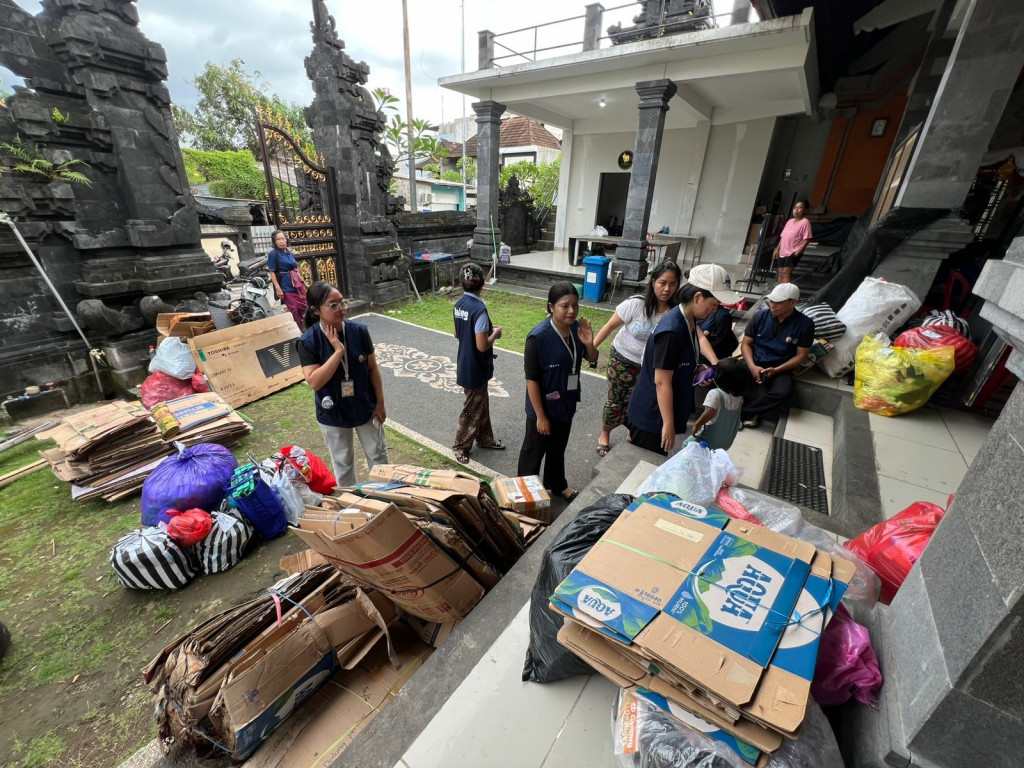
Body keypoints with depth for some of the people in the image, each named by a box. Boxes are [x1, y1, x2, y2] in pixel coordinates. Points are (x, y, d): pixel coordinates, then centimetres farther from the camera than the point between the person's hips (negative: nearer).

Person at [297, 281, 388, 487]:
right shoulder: (308, 341, -18)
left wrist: (380, 403, -1)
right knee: (342, 463, 18)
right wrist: (339, 350, -31)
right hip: (333, 414, -1)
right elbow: (314, 382, -26)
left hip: (366, 408, 2)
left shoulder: (359, 331, -13)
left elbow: (373, 368, -4)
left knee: (378, 455, 17)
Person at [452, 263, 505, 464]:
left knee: (481, 405, 23)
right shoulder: (479, 309, -26)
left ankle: (485, 439, 39)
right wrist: (494, 334, -8)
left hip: (467, 365, 9)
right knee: (472, 409, 9)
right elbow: (482, 346, -26)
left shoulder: (459, 305, 1)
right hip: (475, 369, -9)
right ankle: (461, 447, 24)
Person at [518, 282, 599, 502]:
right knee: (534, 451, 14)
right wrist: (540, 416, -17)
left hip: (566, 403, 6)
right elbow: (531, 379, -21)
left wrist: (589, 343, -16)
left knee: (558, 448, 26)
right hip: (543, 405, -6)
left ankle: (557, 484, 48)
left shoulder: (576, 328, -6)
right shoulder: (538, 337, -25)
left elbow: (592, 361, 6)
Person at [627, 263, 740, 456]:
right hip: (652, 414, -9)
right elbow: (662, 382, -24)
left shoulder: (689, 321, 2)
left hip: (662, 410, 9)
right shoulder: (672, 331, -27)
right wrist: (668, 424, -20)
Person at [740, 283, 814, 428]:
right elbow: (746, 343, 3)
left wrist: (777, 370, -16)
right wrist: (752, 366, -14)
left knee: (782, 393, -34)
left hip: (780, 368, -1)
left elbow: (801, 355, -1)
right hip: (755, 362, 1)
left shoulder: (805, 324, -4)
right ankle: (751, 412, -12)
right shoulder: (761, 315, 0)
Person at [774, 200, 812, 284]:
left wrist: (798, 251, -21)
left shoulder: (805, 222, -6)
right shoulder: (790, 221, 16)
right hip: (783, 252, 7)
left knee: (786, 273, -16)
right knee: (781, 273, 7)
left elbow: (806, 239, -12)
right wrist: (777, 249, 14)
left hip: (793, 253, -7)